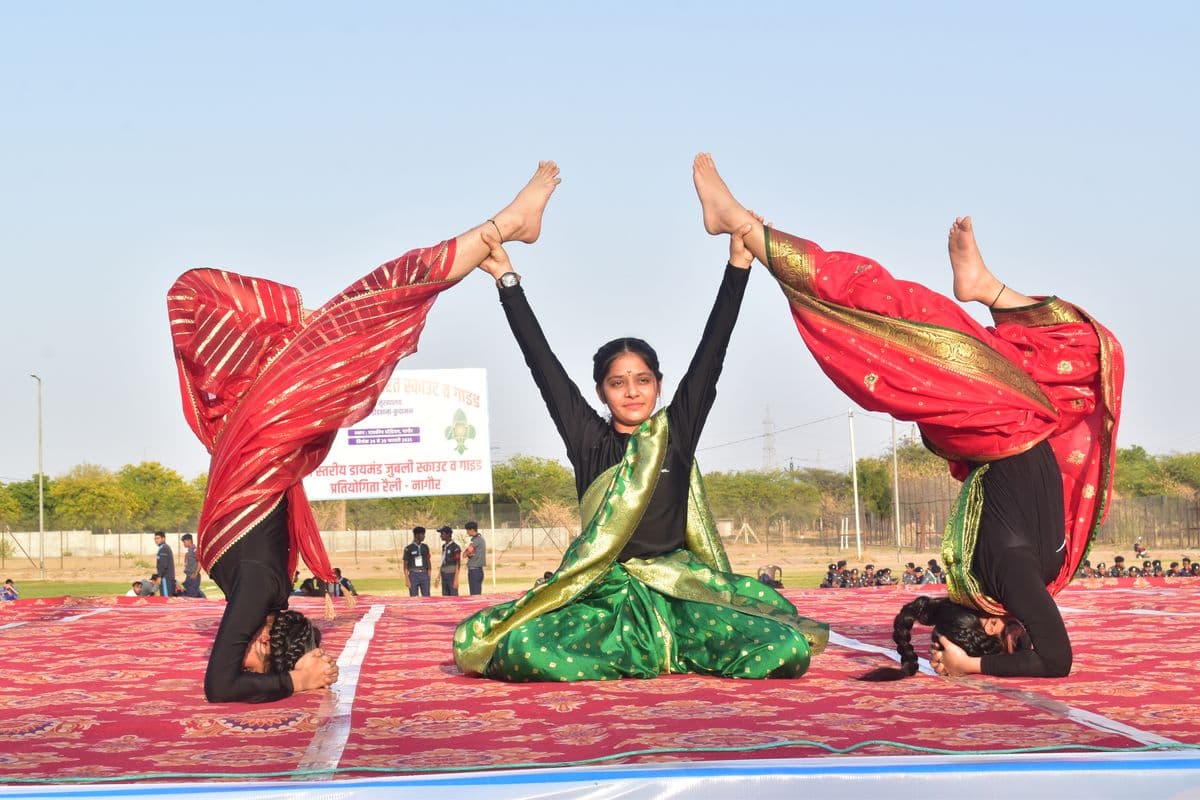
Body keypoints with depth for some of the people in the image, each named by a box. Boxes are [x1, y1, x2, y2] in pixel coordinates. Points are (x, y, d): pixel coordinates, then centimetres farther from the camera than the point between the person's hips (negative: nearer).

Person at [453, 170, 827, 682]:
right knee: (520, 649, -30)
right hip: (604, 595, 0)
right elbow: (542, 362, 4)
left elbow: (711, 351, 2)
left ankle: (668, 650, 3)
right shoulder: (588, 439, 6)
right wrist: (507, 281, 1)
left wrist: (738, 262, -3)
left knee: (789, 648, -23)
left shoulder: (678, 431, 7)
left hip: (679, 591, 0)